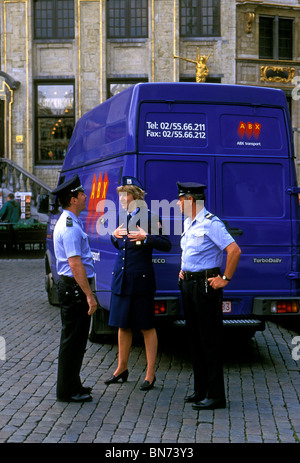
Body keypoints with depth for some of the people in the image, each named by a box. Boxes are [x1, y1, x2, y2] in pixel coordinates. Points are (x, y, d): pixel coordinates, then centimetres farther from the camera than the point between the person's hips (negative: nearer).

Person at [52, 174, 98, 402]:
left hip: (72, 287, 11)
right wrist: (89, 295, -23)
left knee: (77, 338, 17)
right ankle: (67, 390, 7)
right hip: (74, 287, -11)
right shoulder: (70, 227, -19)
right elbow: (75, 265, -24)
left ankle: (72, 384, 28)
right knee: (72, 339, -2)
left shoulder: (69, 222, 14)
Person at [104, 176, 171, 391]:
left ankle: (150, 374, 11)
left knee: (147, 327, 2)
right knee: (123, 325, 15)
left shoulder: (149, 217, -9)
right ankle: (122, 368, 28)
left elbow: (166, 244, -11)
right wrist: (115, 237, 2)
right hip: (121, 278, 7)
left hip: (141, 279, -6)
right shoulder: (122, 217, 11)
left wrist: (146, 237, -23)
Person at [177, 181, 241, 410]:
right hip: (188, 284, 10)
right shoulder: (189, 223, 13)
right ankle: (201, 390, 23)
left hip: (206, 285, -9)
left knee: (210, 339, -5)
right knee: (195, 338, 13)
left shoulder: (211, 224, -15)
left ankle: (215, 396, 1)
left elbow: (234, 250, -22)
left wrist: (225, 279, -18)